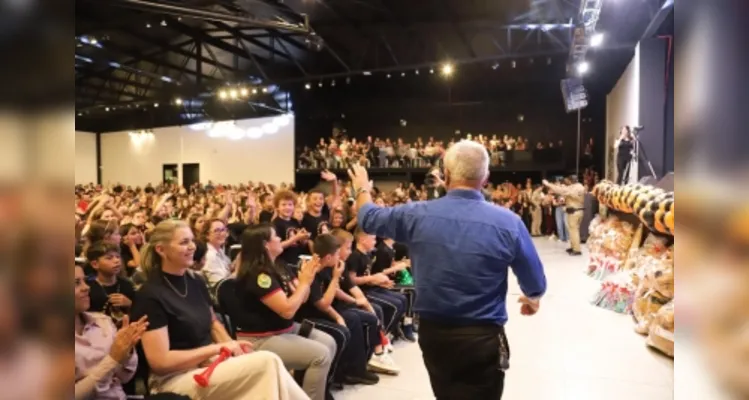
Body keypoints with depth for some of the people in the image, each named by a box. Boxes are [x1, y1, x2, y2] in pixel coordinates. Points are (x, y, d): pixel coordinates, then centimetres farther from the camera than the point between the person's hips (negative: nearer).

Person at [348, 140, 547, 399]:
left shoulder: (417, 214, -9)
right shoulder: (508, 222, -13)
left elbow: (368, 217, 10)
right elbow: (535, 285, -1)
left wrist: (362, 188, 31)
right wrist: (532, 299, 23)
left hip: (432, 332, 3)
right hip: (482, 337, -2)